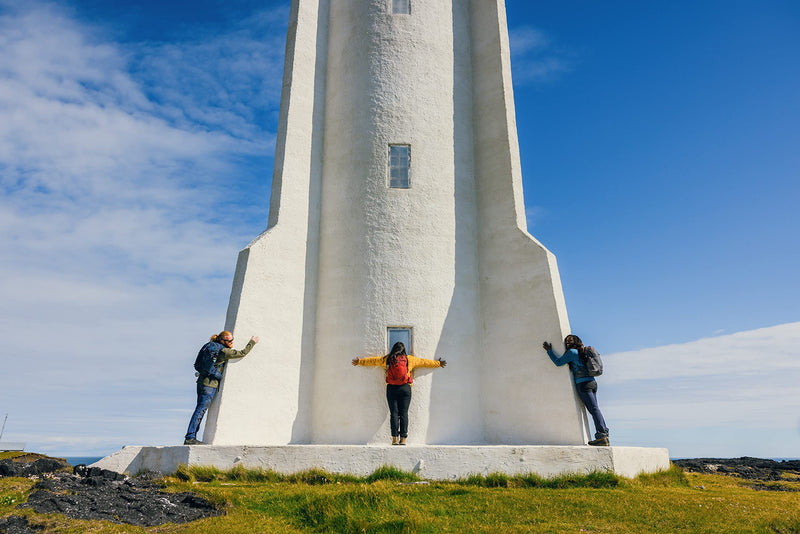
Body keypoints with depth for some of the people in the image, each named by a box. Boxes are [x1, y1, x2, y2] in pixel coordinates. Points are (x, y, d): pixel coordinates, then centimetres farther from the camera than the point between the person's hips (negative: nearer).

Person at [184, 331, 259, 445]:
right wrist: (252, 342, 2)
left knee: (200, 410, 10)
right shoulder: (223, 351, -12)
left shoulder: (213, 346, 13)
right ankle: (190, 438, -9)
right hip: (210, 384, -9)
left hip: (202, 381, 9)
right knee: (201, 410, -9)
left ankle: (191, 437, 12)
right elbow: (242, 353, -10)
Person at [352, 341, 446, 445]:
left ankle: (395, 438, -2)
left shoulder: (387, 359, 6)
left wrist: (359, 361, 30)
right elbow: (424, 362, 14)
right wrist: (438, 363, 26)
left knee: (394, 413, 3)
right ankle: (403, 438, 0)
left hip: (391, 389, 1)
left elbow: (373, 360, 17)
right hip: (405, 389, -1)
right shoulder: (409, 359, 5)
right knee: (403, 413, 2)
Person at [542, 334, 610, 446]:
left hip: (583, 384, -8)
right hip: (592, 382, 8)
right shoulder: (582, 352, 21)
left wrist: (549, 350, 9)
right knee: (594, 409, 6)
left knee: (594, 409, -13)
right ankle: (604, 436, 3)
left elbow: (558, 362, -2)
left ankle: (602, 436, -17)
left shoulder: (572, 352, -4)